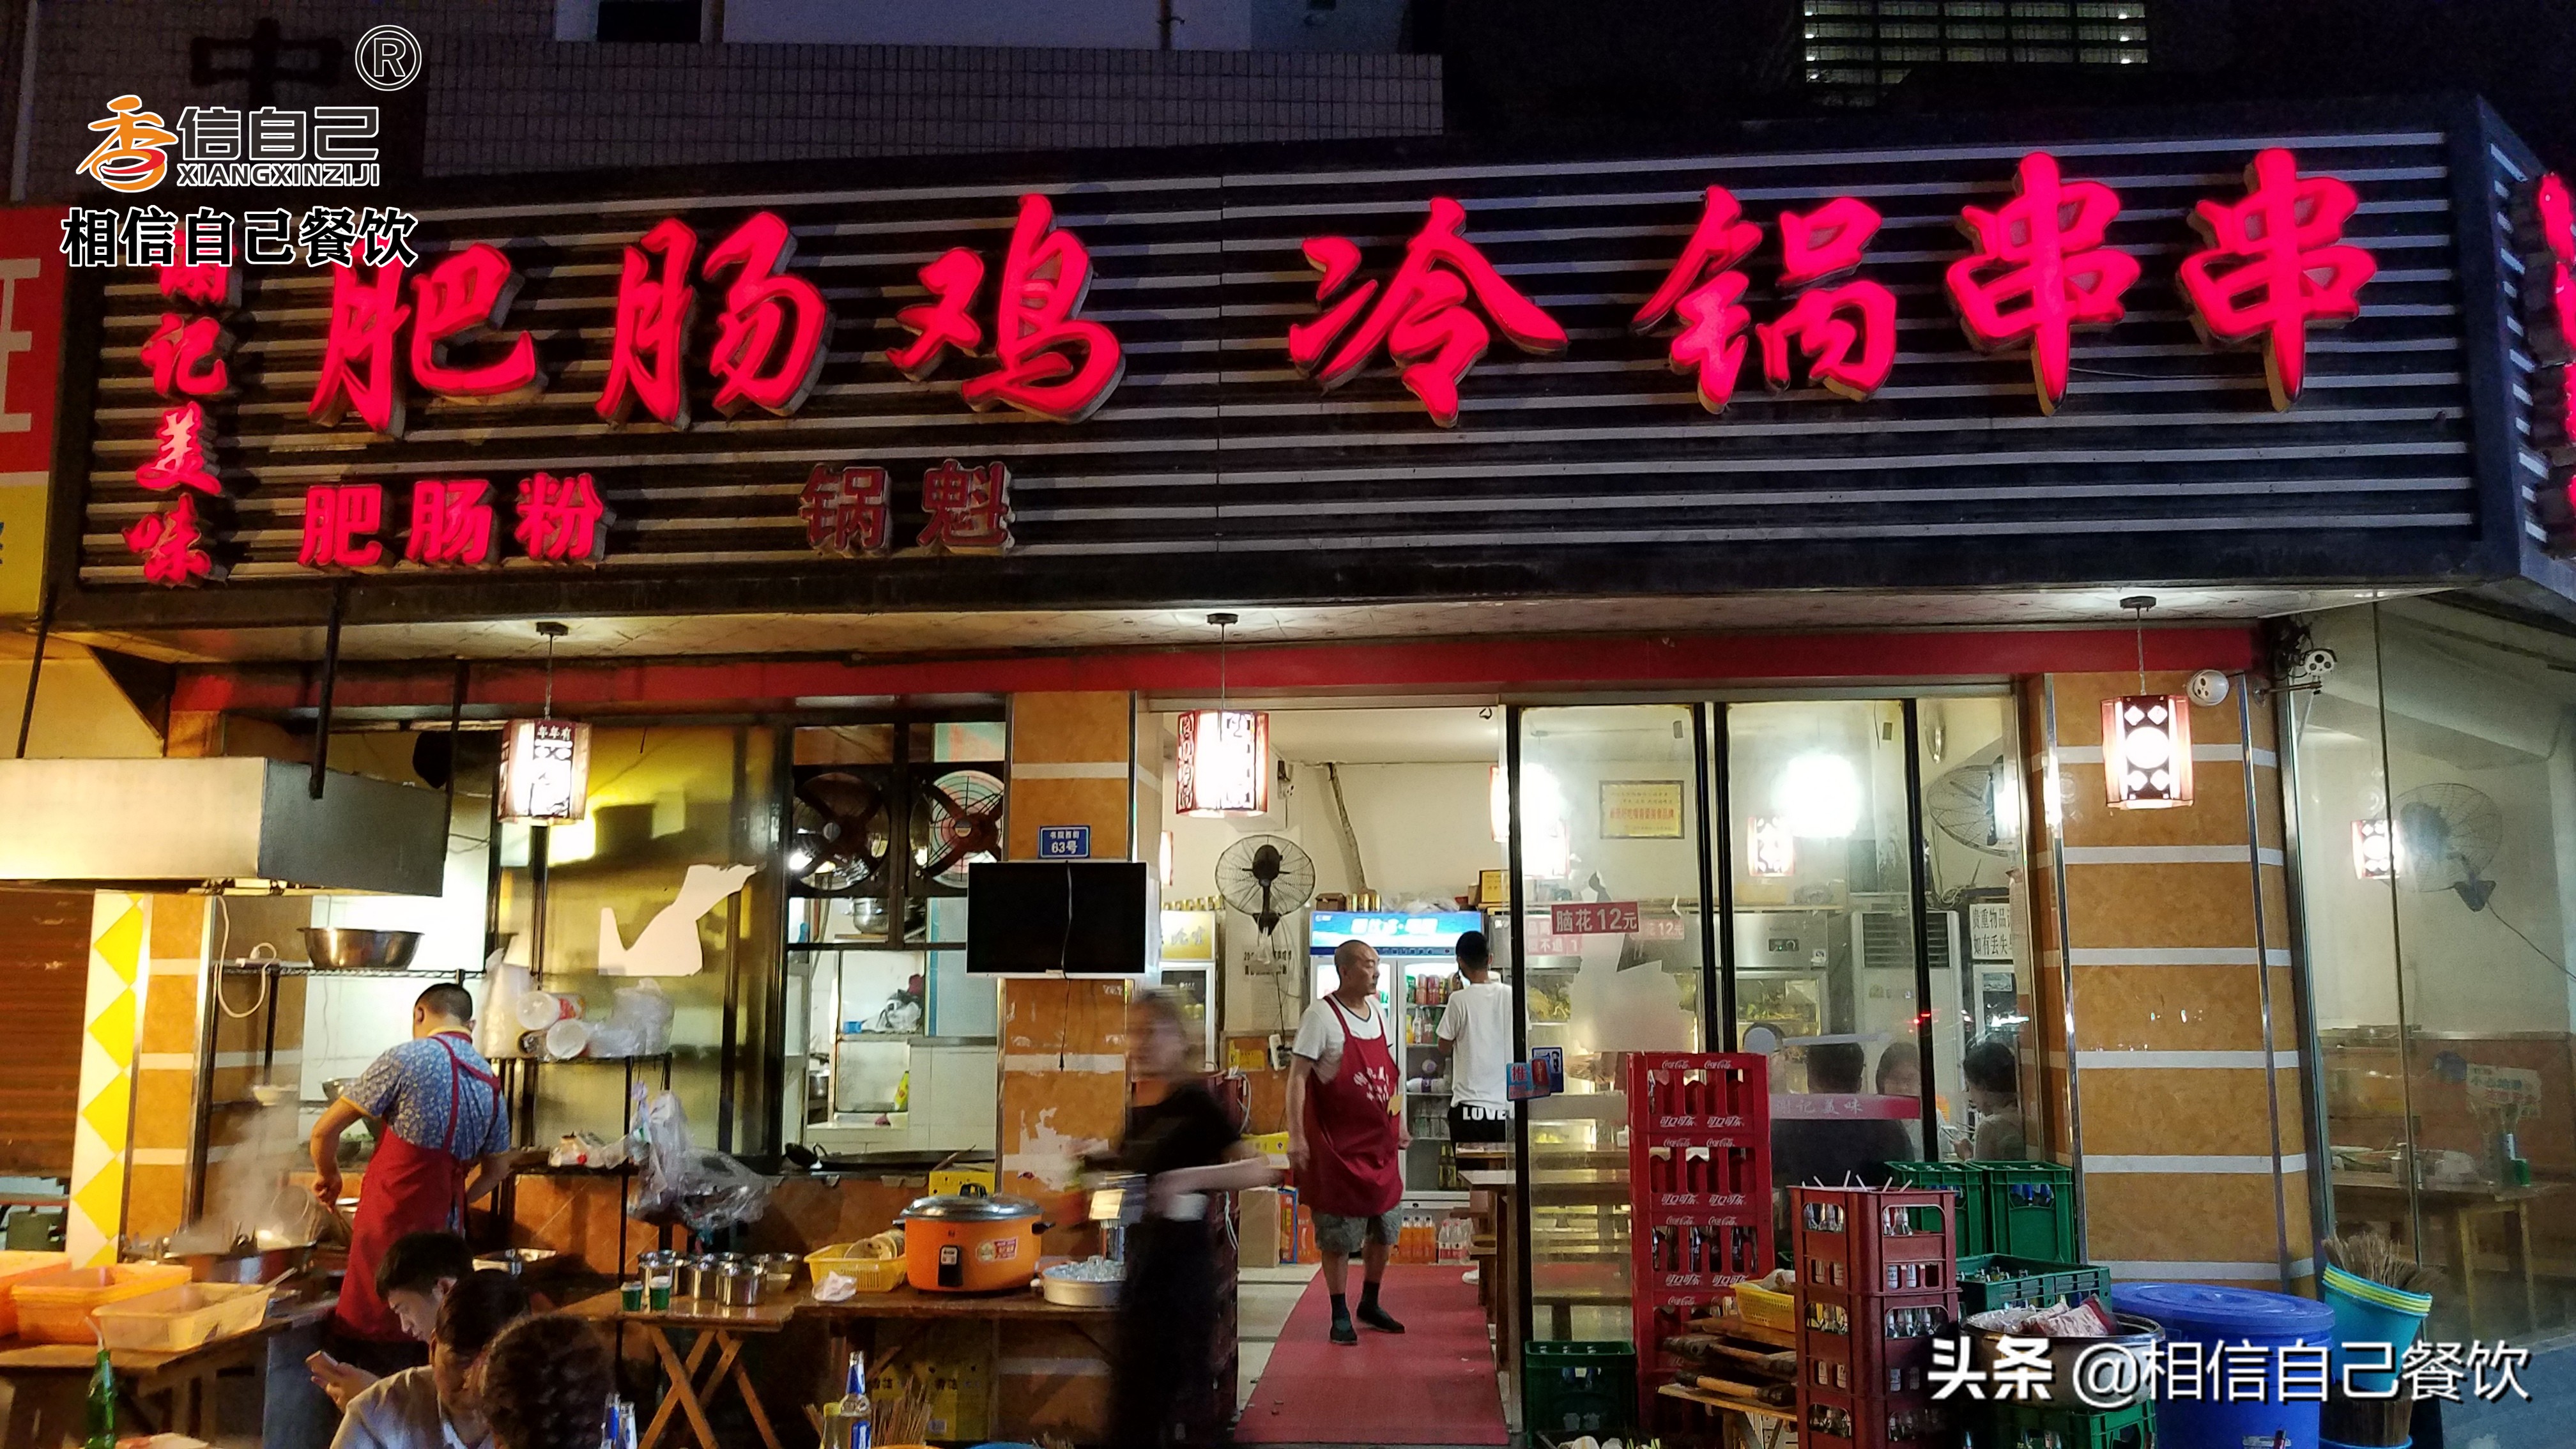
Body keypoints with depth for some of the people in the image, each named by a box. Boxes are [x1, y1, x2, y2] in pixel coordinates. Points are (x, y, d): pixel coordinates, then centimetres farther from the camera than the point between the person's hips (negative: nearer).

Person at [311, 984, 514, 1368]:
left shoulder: (410, 1057, -8)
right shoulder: (491, 1084, 10)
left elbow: (325, 1129, -4)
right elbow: (498, 1168, 22)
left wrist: (328, 1175, 14)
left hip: (390, 1222, -6)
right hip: (445, 1225, 6)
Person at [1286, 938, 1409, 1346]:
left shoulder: (1377, 1013, 8)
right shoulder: (1321, 1015, -13)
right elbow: (1298, 1076, -16)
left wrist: (1399, 1123, 18)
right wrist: (1296, 1134, -22)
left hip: (1380, 1143, 7)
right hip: (1338, 1145, -7)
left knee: (1383, 1230, 14)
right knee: (1338, 1235, 2)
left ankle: (1370, 1305, 31)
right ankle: (1340, 1315, 15)